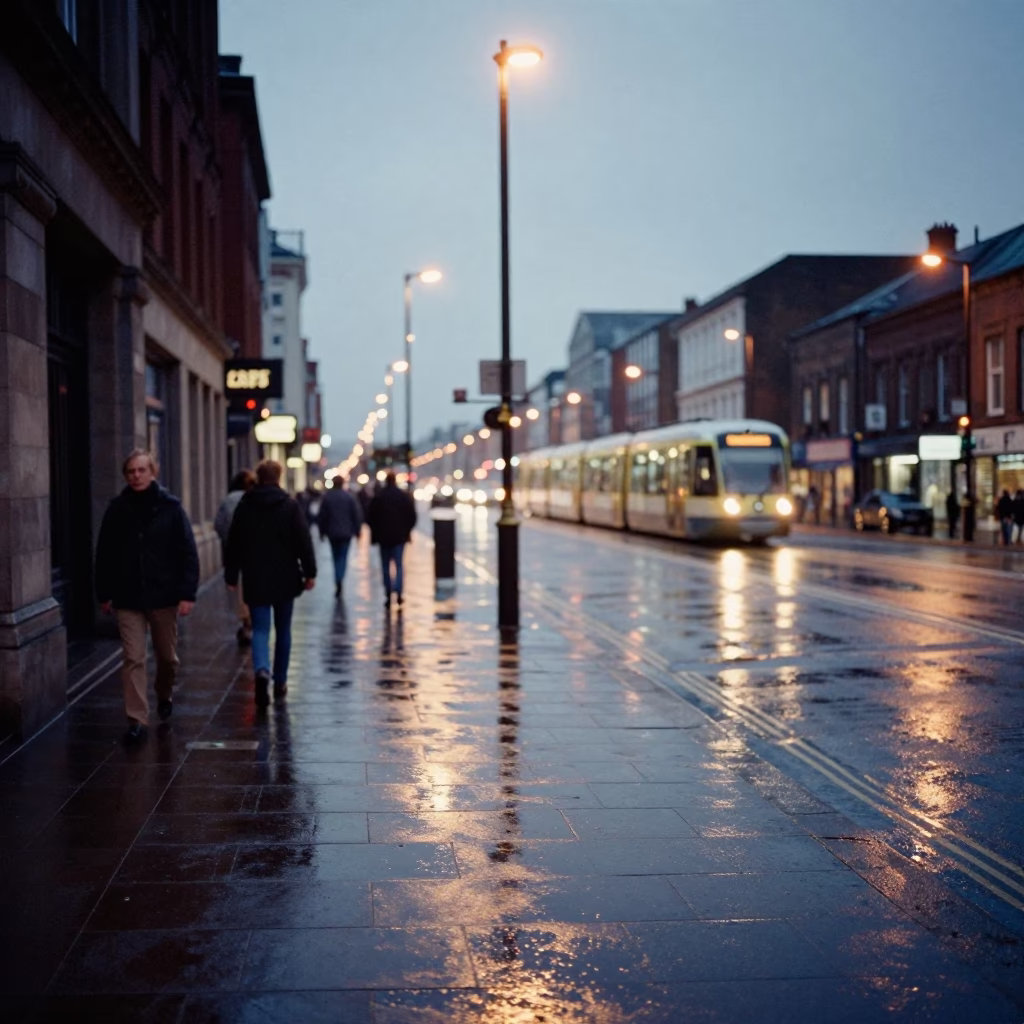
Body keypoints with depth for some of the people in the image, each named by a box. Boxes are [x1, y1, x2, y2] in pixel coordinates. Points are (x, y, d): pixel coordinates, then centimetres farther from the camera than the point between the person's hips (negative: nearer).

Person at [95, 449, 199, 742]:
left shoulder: (170, 507, -5)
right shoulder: (117, 509, 0)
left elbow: (188, 551, -6)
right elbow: (104, 553, 5)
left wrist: (187, 593, -12)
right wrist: (104, 593, 3)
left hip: (164, 594, 0)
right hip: (127, 598, 1)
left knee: (167, 656, 14)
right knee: (133, 658, -4)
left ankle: (165, 695, 42)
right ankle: (137, 719, -1)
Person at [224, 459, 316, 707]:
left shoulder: (244, 506, 2)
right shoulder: (290, 506, -5)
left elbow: (233, 544, 6)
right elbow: (304, 542, -8)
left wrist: (231, 575, 13)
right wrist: (309, 572, -3)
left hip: (255, 580, 1)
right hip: (285, 578, -1)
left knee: (260, 629, 1)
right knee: (283, 630, 13)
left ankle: (261, 670, -26)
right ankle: (280, 682, 19)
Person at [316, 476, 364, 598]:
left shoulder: (326, 497, -3)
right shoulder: (350, 496, -5)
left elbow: (321, 516, 0)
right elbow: (357, 514, -5)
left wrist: (322, 531, 12)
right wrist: (357, 530, 5)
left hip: (332, 533, 1)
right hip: (346, 532, -1)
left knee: (336, 557, 15)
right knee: (343, 557, 0)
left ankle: (338, 582, 16)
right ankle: (339, 580, -21)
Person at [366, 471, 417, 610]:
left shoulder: (377, 497, -4)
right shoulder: (405, 496, -2)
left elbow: (370, 517, -2)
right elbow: (412, 516, -1)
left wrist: (375, 532, 11)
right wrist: (407, 530, 13)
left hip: (383, 536, 0)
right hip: (400, 536, 0)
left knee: (386, 566, 8)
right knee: (398, 565, 4)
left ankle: (388, 595, 7)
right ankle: (398, 592, -15)